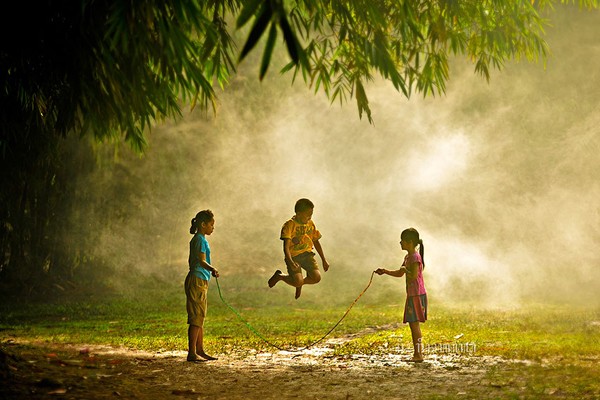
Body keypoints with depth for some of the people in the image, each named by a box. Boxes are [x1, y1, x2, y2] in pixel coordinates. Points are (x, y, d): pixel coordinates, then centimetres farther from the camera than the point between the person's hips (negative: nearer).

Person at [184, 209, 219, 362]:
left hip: (201, 282, 11)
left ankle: (200, 351, 19)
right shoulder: (200, 240, -12)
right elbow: (202, 261, -22)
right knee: (196, 317, -10)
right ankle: (192, 353, -10)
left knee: (200, 317, 13)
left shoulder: (197, 239, 18)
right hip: (197, 280, -11)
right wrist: (212, 269, -40)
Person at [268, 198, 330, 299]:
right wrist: (290, 262, -37)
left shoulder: (311, 224, 6)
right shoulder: (289, 225, -13)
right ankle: (279, 276, 12)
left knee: (316, 277, -17)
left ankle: (300, 284, 17)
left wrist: (324, 260, 19)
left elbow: (316, 242, 19)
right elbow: (286, 246, -21)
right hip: (293, 256, -5)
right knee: (297, 281, -22)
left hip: (307, 254, 5)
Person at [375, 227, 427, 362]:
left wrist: (405, 269, -9)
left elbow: (414, 276, -25)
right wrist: (385, 271, 17)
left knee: (414, 323, -10)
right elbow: (399, 274, 27)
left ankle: (419, 354, -8)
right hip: (412, 295, 10)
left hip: (417, 295, -10)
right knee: (412, 324, 11)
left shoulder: (415, 257, -14)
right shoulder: (407, 257, 16)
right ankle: (416, 354, 15)